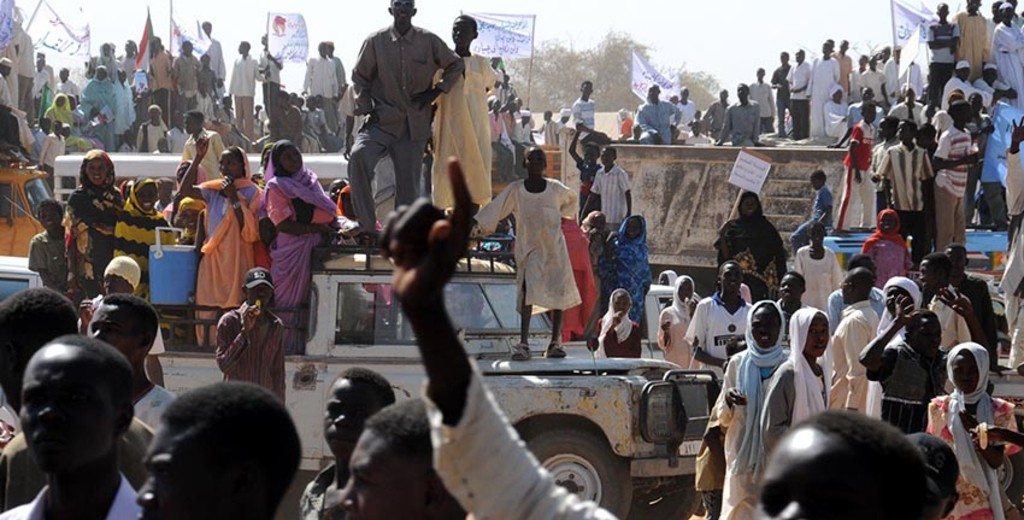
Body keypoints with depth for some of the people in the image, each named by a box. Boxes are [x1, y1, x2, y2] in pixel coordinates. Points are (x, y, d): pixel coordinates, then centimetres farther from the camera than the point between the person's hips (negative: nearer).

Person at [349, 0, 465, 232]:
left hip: (415, 125, 2)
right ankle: (366, 225, -23)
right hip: (382, 122, -2)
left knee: (408, 186, 4)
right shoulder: (376, 41, 0)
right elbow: (360, 77, 10)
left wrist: (436, 91, 4)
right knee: (359, 155, -29)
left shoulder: (429, 41, 2)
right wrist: (366, 109, -2)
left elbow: (456, 65, 15)